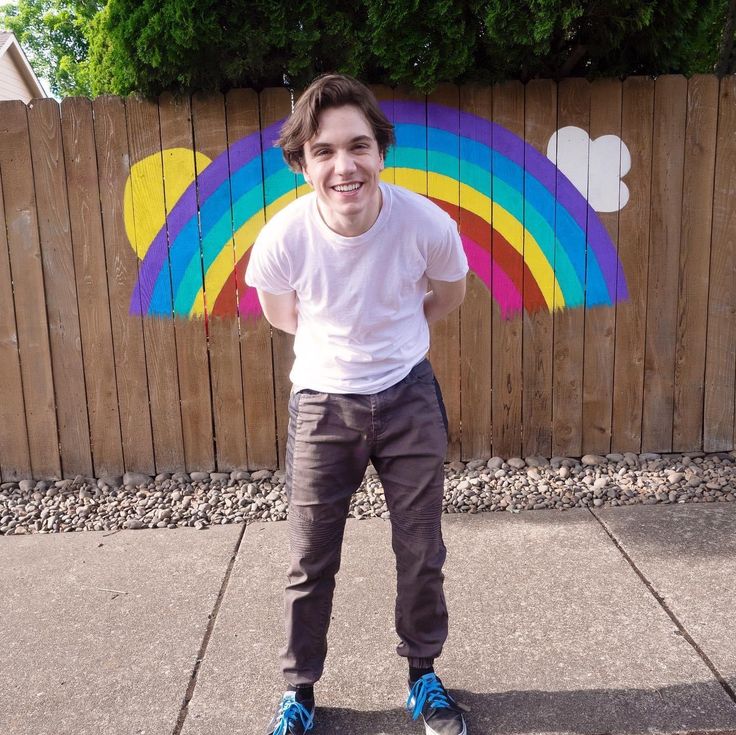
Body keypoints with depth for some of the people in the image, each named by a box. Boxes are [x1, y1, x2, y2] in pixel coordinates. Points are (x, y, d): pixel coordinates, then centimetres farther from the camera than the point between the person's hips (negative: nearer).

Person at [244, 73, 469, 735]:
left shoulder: (429, 225, -21)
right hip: (322, 402, 0)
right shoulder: (282, 239, -21)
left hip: (409, 397, 1)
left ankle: (423, 674, 38)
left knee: (422, 555, 12)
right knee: (310, 563, 10)